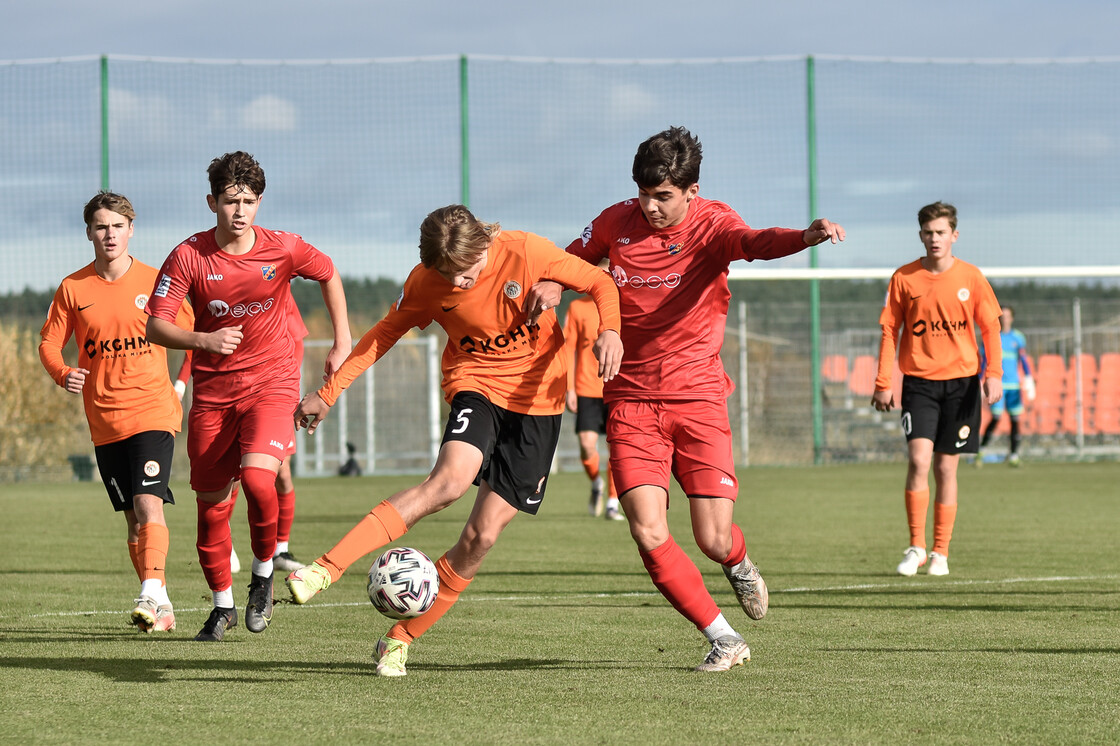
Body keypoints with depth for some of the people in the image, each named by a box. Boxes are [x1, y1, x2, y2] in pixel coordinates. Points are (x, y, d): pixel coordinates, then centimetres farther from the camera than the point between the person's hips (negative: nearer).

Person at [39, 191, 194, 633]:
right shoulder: (73, 289, 3)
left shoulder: (156, 283, -1)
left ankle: (151, 594, -27)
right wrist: (63, 374, -12)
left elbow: (191, 333, 10)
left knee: (149, 504, -20)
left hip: (152, 410, -3)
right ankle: (161, 607, 16)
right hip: (104, 420, 3)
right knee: (133, 518, 8)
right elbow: (49, 342, 7)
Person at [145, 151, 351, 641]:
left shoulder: (283, 250, -8)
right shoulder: (189, 256, -9)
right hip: (212, 389, 2)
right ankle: (222, 604, 27)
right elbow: (155, 327, -9)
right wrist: (203, 340, -28)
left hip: (271, 383, -2)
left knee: (256, 477, -26)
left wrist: (342, 343, 9)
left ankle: (264, 571, 1)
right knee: (211, 502, 6)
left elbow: (329, 275, 13)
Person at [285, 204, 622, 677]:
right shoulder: (425, 283, -10)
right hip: (476, 385, 0)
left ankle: (401, 640, 5)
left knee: (483, 534, -6)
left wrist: (608, 330, -24)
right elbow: (388, 332, 6)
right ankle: (326, 569, -38)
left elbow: (599, 283, -4)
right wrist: (330, 391, 2)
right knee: (450, 479, -31)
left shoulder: (526, 252, -16)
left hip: (538, 399, 0)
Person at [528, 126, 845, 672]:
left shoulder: (711, 224, -7)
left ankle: (739, 565, 34)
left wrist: (807, 236, -51)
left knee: (714, 542, -5)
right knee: (649, 536, -14)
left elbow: (755, 242, -29)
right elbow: (574, 258, 22)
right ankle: (724, 639, 3)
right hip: (632, 405, 2)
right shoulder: (617, 222, 2)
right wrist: (552, 283, -2)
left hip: (698, 400, -2)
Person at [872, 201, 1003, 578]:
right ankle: (915, 547, -4)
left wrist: (993, 373, -6)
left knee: (946, 467, 3)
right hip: (918, 381, -1)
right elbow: (889, 331, 4)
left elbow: (990, 327, 7)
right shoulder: (904, 278, 0)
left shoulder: (970, 277, 1)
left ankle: (940, 552, 13)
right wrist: (883, 384, -1)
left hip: (960, 381, 1)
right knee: (919, 459, -16)